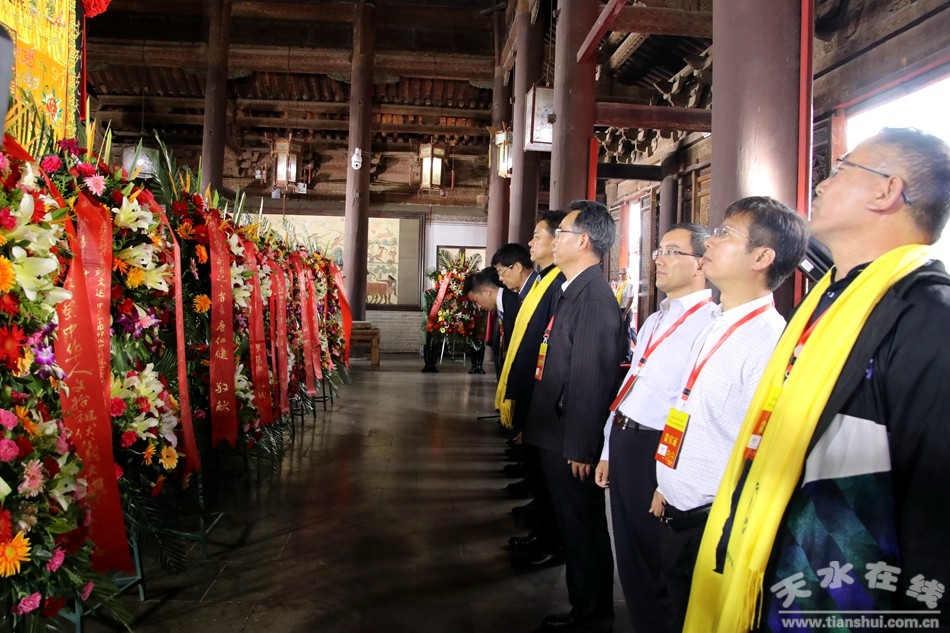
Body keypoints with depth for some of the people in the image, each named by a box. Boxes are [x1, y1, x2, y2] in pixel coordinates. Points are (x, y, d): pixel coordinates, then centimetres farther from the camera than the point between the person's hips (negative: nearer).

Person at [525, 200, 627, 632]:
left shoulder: (594, 296, -20)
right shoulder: (573, 290, 9)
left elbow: (593, 379, -23)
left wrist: (581, 448, -21)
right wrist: (534, 422, 16)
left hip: (573, 442, -9)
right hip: (556, 434, 9)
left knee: (583, 530, 7)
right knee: (573, 526, 20)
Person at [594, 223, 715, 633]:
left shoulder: (710, 323, -15)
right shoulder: (654, 321, 15)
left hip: (658, 453, -8)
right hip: (623, 442, 9)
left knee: (657, 562, 8)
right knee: (629, 557, 18)